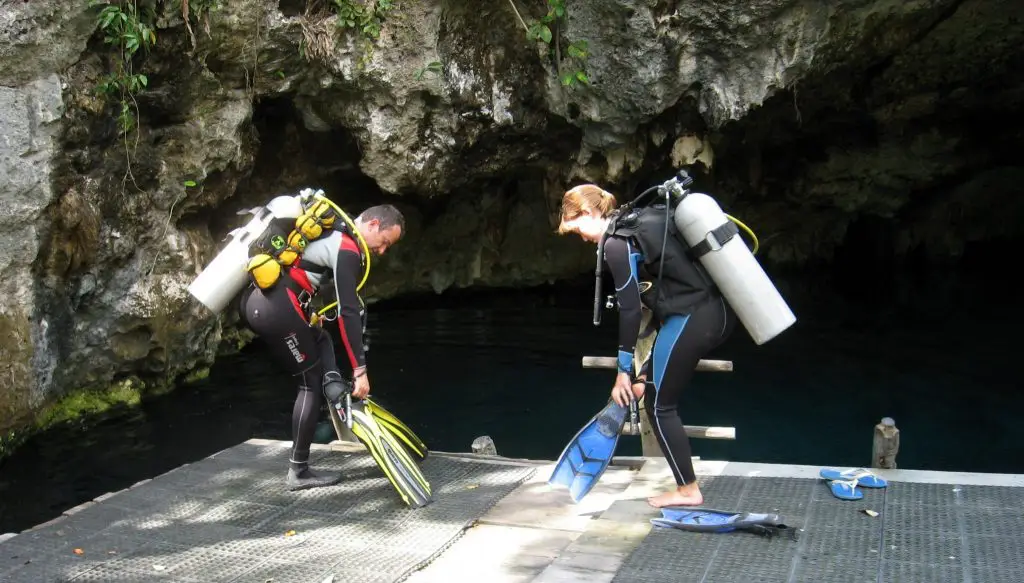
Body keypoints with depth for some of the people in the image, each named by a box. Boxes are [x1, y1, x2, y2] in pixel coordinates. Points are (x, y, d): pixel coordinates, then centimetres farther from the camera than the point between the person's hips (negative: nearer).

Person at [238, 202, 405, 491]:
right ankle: (299, 471, 9)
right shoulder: (347, 250, -9)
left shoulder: (333, 228, 19)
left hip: (254, 297, 10)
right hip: (275, 306, -10)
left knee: (320, 339, 27)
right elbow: (348, 312, -15)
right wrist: (360, 369, -14)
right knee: (311, 383, 3)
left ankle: (336, 389, 4)